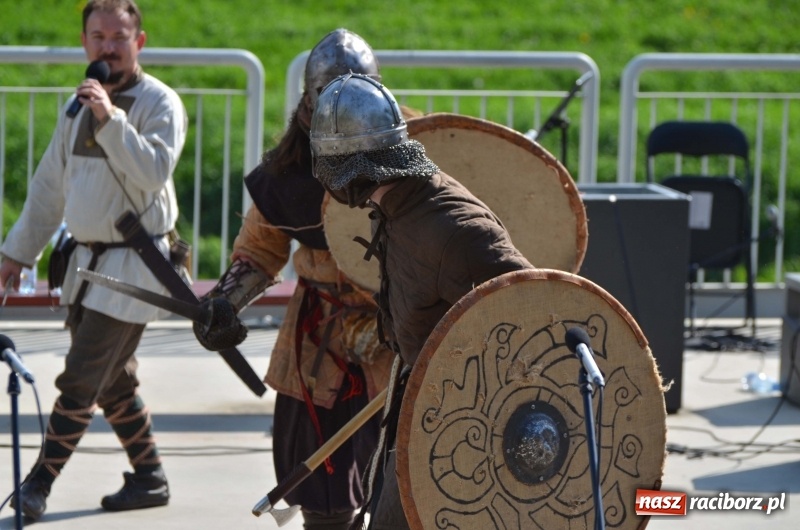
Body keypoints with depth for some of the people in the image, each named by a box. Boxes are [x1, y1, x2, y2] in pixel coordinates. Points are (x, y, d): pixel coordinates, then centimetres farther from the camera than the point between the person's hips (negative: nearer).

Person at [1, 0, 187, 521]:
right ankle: (150, 478, 23)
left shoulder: (160, 103, -10)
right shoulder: (80, 103, 11)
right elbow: (51, 184, 19)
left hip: (134, 263, -7)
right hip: (88, 259, 7)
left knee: (81, 380, -9)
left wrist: (111, 121, -32)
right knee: (113, 380, 12)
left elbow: (152, 174, -25)